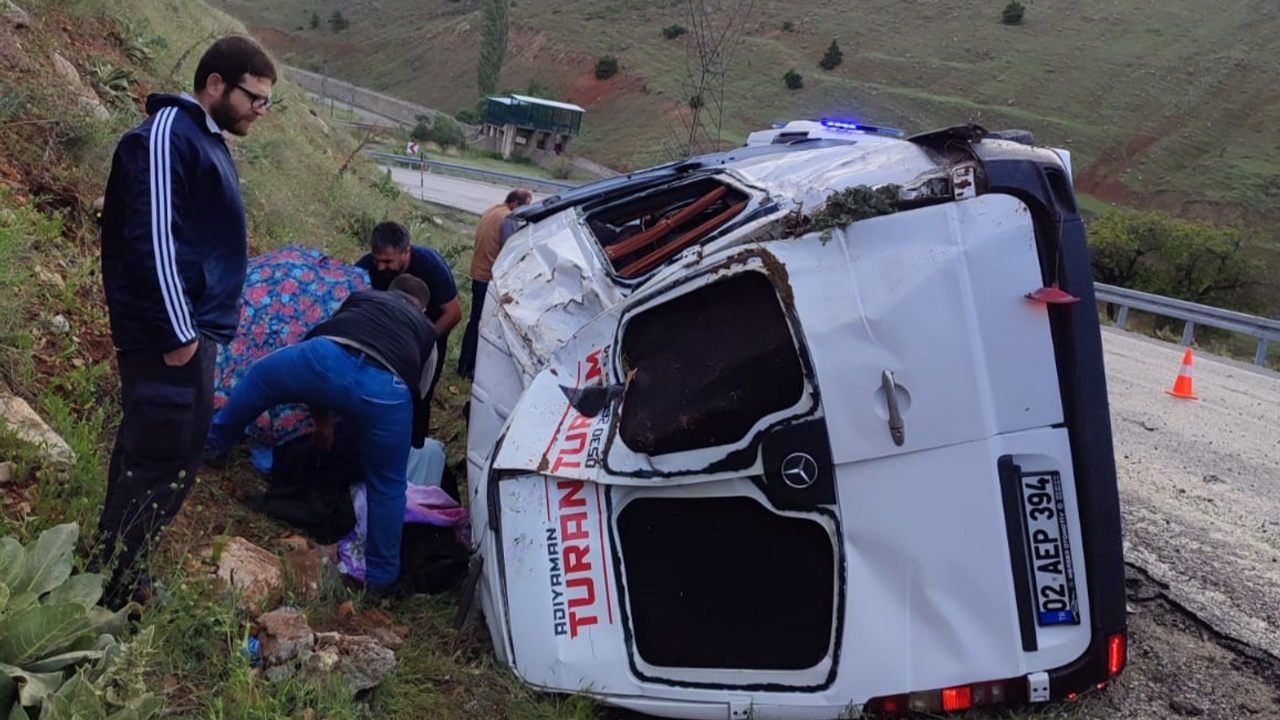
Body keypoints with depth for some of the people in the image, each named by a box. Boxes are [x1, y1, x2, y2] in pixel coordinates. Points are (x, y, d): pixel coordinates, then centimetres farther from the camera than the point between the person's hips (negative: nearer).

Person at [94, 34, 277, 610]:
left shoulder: (208, 140, 17)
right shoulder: (169, 132, -14)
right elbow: (151, 238, -22)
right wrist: (177, 331, -21)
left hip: (192, 329, 10)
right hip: (173, 336, -10)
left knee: (148, 456, 16)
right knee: (162, 466, -5)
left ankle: (120, 578, 28)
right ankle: (112, 596, 6)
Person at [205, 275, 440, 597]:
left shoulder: (360, 297, 39)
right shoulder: (427, 332, 37)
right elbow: (419, 397, 38)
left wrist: (322, 418, 49)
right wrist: (410, 443, 53)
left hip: (329, 358, 1)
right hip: (387, 389, 0)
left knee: (260, 377, 34)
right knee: (387, 486, 20)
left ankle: (213, 445, 49)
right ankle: (380, 578, 29)